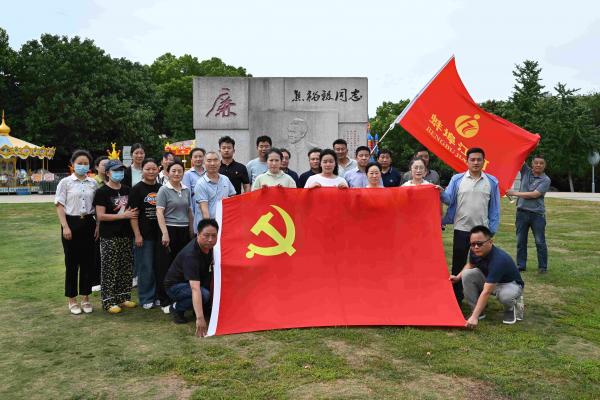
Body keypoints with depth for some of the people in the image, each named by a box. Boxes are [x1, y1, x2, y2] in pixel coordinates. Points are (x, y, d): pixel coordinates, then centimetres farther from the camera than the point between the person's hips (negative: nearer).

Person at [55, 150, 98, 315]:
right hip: (72, 222, -3)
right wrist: (65, 227, -12)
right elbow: (59, 206, -3)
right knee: (72, 262, 4)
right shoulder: (65, 182, -1)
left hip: (88, 223, 3)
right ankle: (72, 300, 16)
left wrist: (97, 225, 3)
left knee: (88, 261, 7)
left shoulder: (93, 183, 7)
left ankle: (85, 298, 19)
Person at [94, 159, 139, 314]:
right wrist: (123, 215, -15)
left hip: (126, 235, 6)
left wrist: (132, 213, 4)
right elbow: (101, 216, -15)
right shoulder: (102, 192, -8)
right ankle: (108, 301, 8)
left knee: (126, 268, 12)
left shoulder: (127, 189, 11)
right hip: (109, 237, -6)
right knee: (110, 270, -1)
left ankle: (123, 297, 24)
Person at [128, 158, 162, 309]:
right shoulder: (137, 189, -4)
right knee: (145, 268, 3)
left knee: (159, 266, 10)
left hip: (159, 234, 4)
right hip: (144, 234, -4)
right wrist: (137, 235, -13)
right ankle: (146, 298, 14)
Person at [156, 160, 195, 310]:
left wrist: (192, 231, 14)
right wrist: (165, 233, -19)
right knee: (166, 266, 1)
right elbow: (159, 212, -10)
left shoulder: (187, 190, 11)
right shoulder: (164, 190, -4)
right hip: (170, 230, -5)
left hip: (184, 231, 5)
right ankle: (164, 301, 9)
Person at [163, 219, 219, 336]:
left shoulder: (208, 245, -13)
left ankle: (206, 307, 8)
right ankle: (177, 308, -6)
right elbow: (195, 289, -45)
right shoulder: (191, 255, -36)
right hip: (175, 285, -8)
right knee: (204, 294, -32)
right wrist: (200, 318, -50)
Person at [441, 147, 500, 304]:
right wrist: (441, 193, -28)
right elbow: (449, 199, -6)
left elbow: (494, 208, 4)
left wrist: (492, 229, 0)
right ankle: (456, 297, 18)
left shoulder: (492, 181, 3)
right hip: (461, 229, -1)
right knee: (458, 264, 7)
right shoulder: (457, 179, 0)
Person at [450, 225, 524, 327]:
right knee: (467, 274, -20)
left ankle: (511, 307, -1)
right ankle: (478, 310, -6)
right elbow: (470, 265, 11)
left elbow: (486, 292, -43)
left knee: (505, 296, -41)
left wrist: (474, 317, -45)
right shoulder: (475, 252, -18)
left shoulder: (499, 259, -39)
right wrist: (458, 277, -5)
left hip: (510, 284, -6)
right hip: (489, 280, 6)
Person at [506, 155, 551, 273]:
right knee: (520, 241, 8)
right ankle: (521, 265, 16)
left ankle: (542, 267, 11)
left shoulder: (545, 180, -4)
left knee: (540, 242, 2)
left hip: (537, 214, -4)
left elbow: (534, 194, -14)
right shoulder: (526, 171, 8)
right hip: (522, 212, 4)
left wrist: (515, 193, -12)